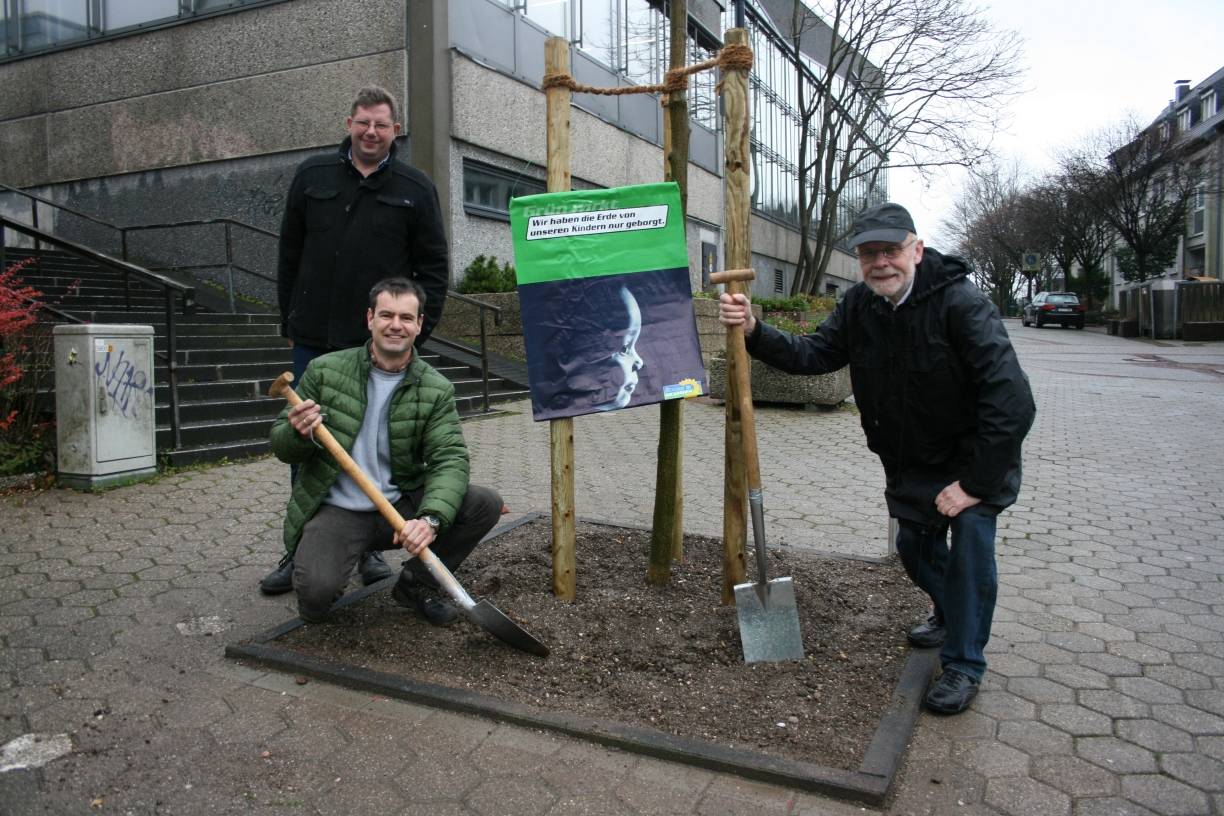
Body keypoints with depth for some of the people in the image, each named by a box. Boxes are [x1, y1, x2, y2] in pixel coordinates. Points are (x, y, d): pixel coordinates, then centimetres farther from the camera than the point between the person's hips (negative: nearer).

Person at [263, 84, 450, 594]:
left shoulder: (415, 189, 4)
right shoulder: (313, 176, 9)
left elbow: (434, 267, 3)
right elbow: (289, 255, 13)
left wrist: (417, 331, -4)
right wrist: (290, 322, 9)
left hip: (380, 346, -2)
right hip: (314, 341, 2)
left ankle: (371, 547, 20)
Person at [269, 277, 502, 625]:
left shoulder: (436, 390, -3)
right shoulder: (325, 371, -4)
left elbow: (449, 459, -13)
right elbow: (282, 448, 2)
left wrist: (431, 518, -32)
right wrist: (299, 434, -24)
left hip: (400, 507, 2)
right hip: (335, 509, -2)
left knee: (486, 504, -18)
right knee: (316, 589, -29)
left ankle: (416, 583, 4)